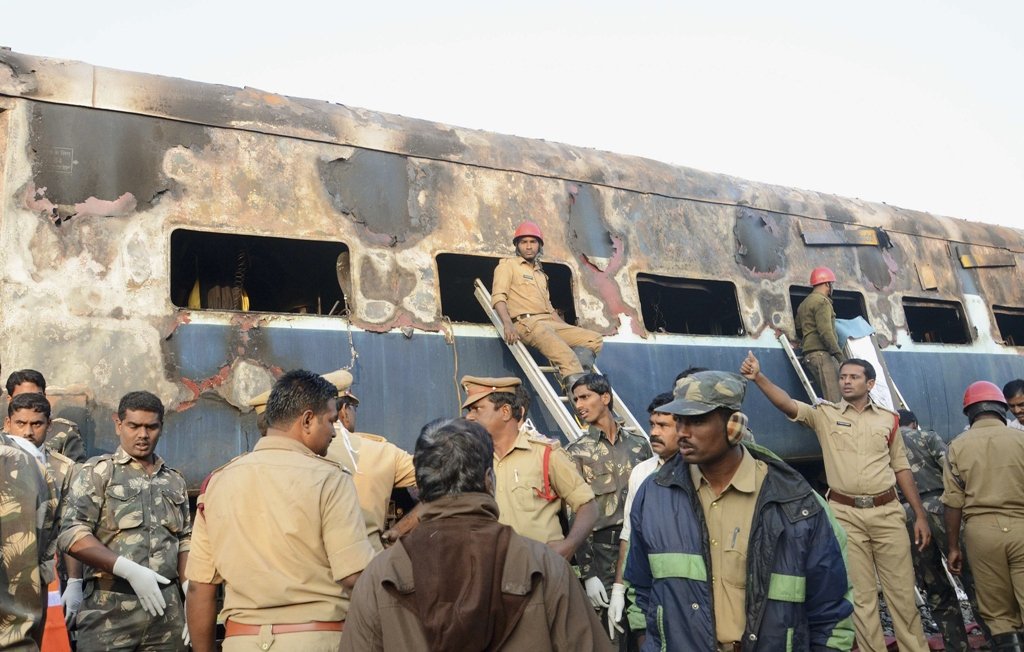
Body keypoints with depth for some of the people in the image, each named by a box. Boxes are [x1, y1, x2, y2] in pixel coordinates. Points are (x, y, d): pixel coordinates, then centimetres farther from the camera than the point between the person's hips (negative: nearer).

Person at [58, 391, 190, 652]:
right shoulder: (98, 471, 1)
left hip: (168, 607, 4)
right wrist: (130, 570, -16)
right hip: (111, 609, -4)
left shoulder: (175, 481, 14)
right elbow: (72, 534, -8)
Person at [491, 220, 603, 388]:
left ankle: (573, 376, -33)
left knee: (594, 338, -9)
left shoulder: (541, 274, 31)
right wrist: (508, 324, -24)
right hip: (527, 323, -8)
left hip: (550, 323, 8)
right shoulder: (507, 265, 9)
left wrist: (568, 329, 19)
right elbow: (498, 297, -6)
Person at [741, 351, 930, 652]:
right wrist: (758, 378, -33)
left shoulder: (888, 419, 7)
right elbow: (788, 404, -16)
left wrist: (920, 515, 9)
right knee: (861, 595, 9)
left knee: (902, 591, 10)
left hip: (887, 512, 2)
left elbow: (901, 468, 11)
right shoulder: (825, 414, 0)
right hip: (845, 515, -1)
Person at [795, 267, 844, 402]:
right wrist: (839, 354, -17)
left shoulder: (804, 304, 26)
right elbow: (825, 331, -15)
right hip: (821, 353, -10)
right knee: (835, 400, -18)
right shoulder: (822, 301, -6)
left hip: (810, 354, 10)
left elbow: (797, 327, 28)